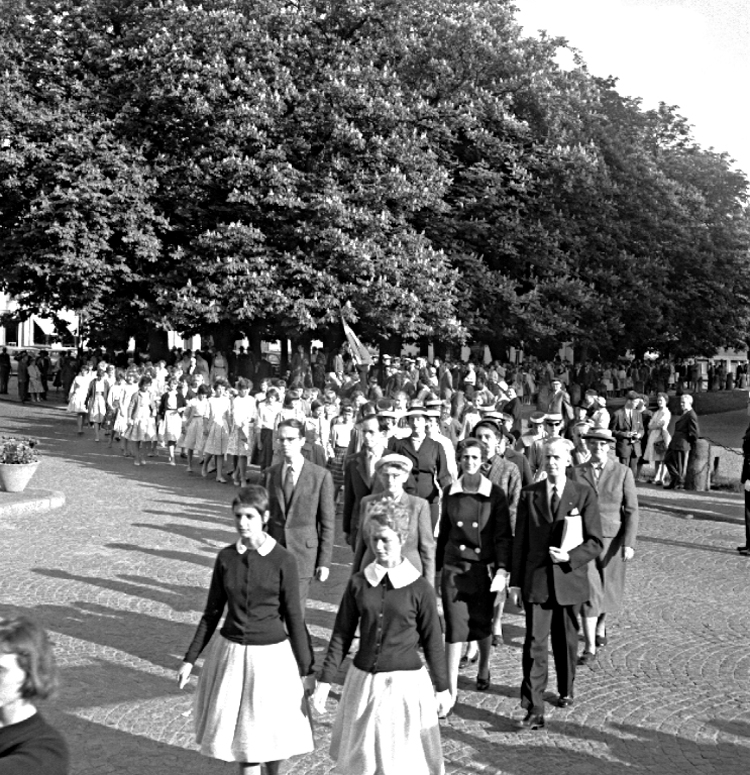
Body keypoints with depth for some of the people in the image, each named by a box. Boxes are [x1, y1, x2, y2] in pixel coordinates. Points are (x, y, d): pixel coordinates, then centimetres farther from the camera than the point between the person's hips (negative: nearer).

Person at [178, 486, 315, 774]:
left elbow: (294, 618, -6)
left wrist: (306, 669, -3)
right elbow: (212, 612, 5)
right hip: (232, 653, 3)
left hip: (272, 654, -2)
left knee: (271, 728, 10)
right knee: (242, 730, 8)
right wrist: (189, 659, 5)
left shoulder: (283, 560, -11)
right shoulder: (226, 557, -2)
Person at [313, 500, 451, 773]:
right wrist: (324, 681, 1)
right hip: (363, 682, 3)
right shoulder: (358, 582, -2)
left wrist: (443, 689, 4)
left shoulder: (419, 588, -9)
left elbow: (432, 641, -1)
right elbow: (342, 634, 3)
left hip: (405, 684, -3)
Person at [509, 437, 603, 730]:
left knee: (566, 642, 16)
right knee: (534, 644, -7)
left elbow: (595, 542, -2)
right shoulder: (529, 494, 3)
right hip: (536, 581, 0)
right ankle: (534, 709, -6)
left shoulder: (584, 494, -1)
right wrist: (515, 581, 3)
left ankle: (565, 691, 39)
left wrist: (570, 557, -19)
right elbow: (520, 541, 6)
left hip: (569, 579, 0)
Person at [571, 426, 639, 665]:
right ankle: (590, 648, -4)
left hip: (612, 539, 1)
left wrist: (629, 543, -11)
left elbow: (631, 510, -3)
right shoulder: (576, 472, 1)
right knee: (588, 591, -8)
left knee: (608, 591, 14)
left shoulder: (623, 472, -1)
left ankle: (601, 626, 44)